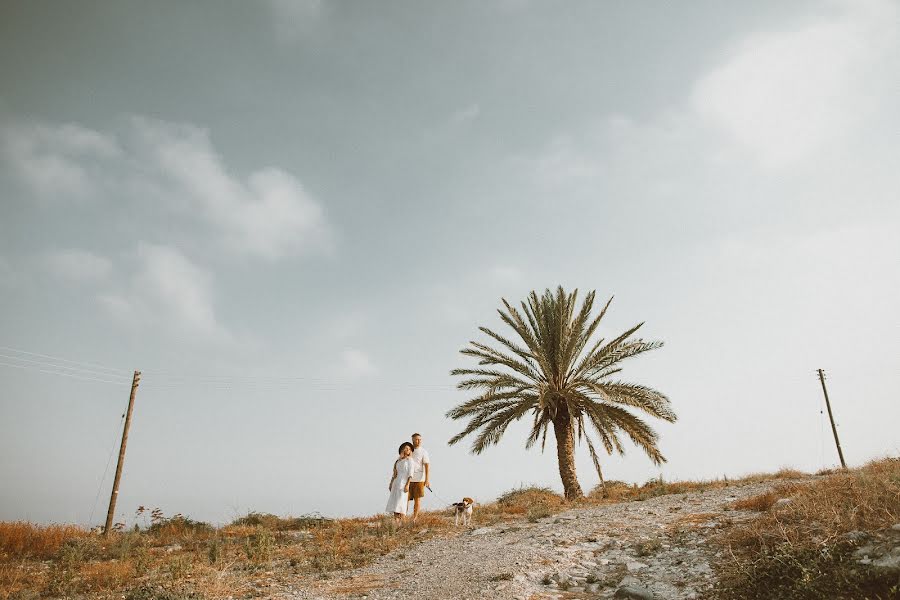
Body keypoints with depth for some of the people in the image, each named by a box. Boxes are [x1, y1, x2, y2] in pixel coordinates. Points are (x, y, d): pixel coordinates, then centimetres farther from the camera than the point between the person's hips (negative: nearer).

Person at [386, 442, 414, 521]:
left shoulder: (409, 460, -2)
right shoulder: (398, 460, 16)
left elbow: (410, 474, -10)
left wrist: (407, 485, -19)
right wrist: (391, 483, 13)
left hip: (403, 483, -6)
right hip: (396, 483, 6)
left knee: (401, 503, -11)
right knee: (394, 503, 1)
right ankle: (395, 522, 2)